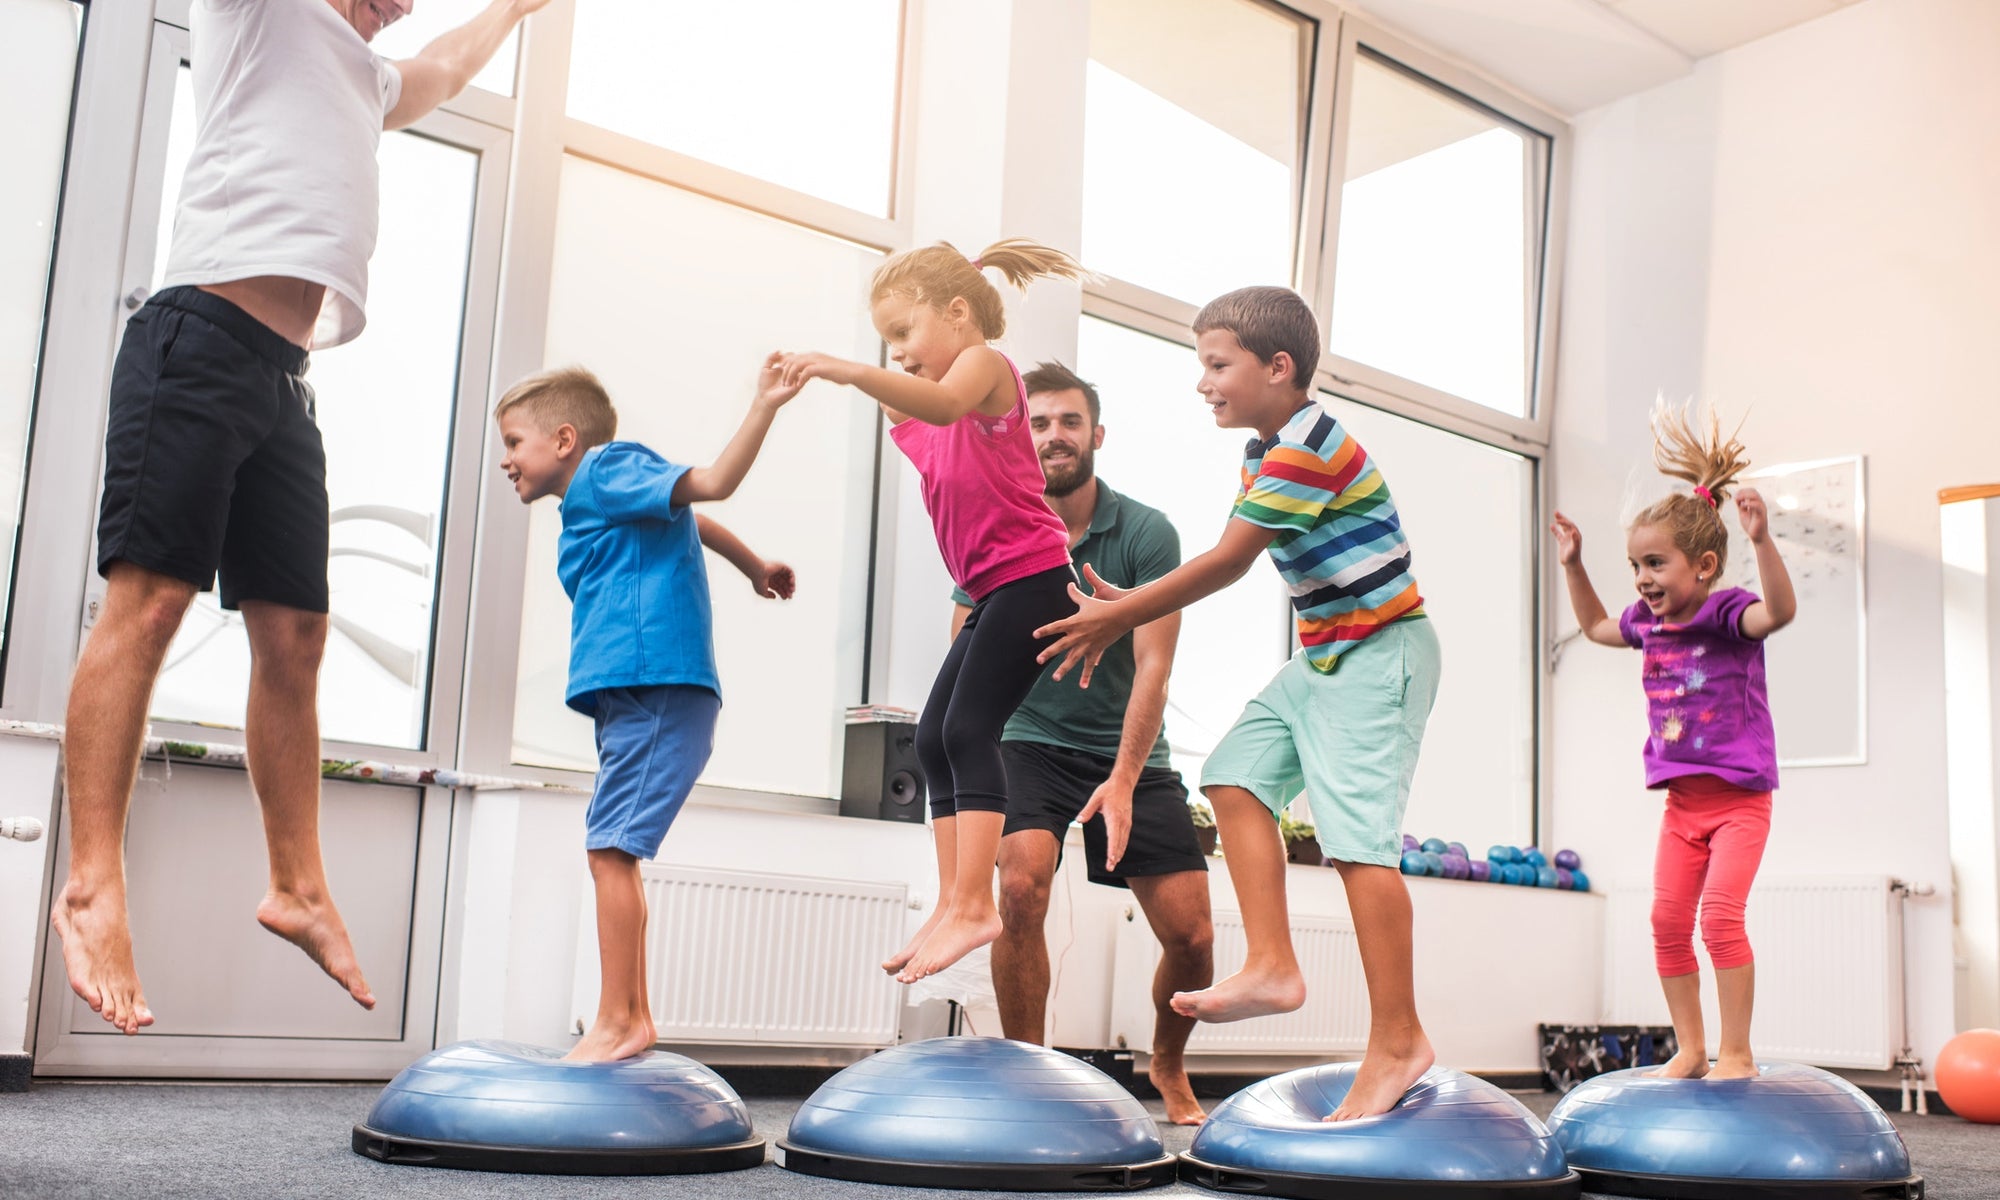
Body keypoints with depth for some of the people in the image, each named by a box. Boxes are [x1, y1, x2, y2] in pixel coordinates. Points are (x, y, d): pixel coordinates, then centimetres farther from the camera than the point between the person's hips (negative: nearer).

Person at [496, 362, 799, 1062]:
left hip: (656, 688, -11)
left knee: (611, 847, -14)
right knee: (615, 853, 12)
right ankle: (633, 1019, 17)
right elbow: (692, 522, 38)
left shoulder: (608, 471, -2)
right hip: (632, 695, 11)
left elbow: (712, 483, -13)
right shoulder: (594, 504, 25)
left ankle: (617, 1022, -12)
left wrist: (764, 405, -20)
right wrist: (755, 569, 47)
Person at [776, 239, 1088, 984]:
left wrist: (848, 371, -39)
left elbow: (944, 403, -29)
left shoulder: (985, 363, -7)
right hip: (992, 593, 10)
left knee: (969, 728, -18)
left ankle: (972, 904, -20)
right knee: (934, 737, 5)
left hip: (1030, 578, -10)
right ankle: (951, 903, 6)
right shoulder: (922, 421, 24)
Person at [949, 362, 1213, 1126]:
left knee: (1191, 936, -4)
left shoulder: (1146, 534, -10)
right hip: (1031, 741, 0)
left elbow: (1152, 665, -17)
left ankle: (1168, 1069, 27)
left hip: (1130, 753, 0)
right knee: (1023, 883, -28)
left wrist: (1123, 780, -28)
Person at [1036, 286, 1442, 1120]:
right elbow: (1229, 564, 10)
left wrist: (1120, 617, -15)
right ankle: (1272, 967, 5)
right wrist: (1123, 608, 0)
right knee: (1236, 775, 6)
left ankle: (1398, 1040, -8)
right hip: (1322, 657, 11)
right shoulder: (1267, 453, 13)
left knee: (1357, 835, -14)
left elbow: (1226, 561, -20)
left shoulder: (1308, 445, -20)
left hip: (1380, 653, -10)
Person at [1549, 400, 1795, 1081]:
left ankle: (1736, 1051, -7)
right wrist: (1573, 566, 20)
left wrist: (1761, 538, -48)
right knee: (1668, 920, 3)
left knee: (1720, 914, -18)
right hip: (1682, 800, 7)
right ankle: (1690, 1048, 13)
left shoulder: (1726, 614, -14)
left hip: (1739, 797, -7)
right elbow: (1596, 626, 27)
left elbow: (1780, 610, -36)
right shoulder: (1649, 622, 6)